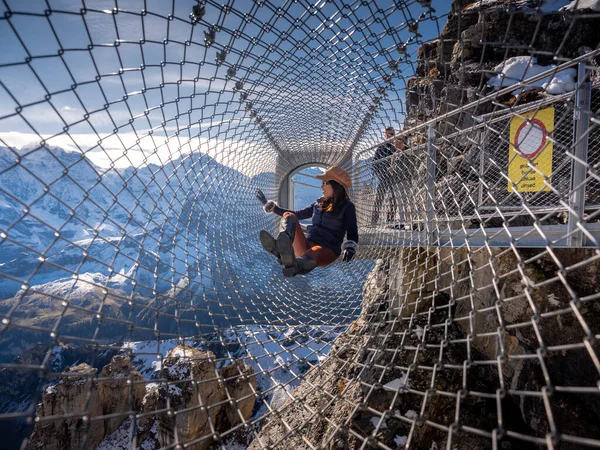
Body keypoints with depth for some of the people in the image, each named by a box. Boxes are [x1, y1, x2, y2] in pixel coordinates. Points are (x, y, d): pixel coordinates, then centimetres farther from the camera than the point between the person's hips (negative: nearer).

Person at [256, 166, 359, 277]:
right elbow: (297, 214, 24)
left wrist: (350, 248, -29)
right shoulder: (319, 203, 18)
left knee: (313, 254, -41)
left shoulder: (347, 207, 3)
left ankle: (295, 265, -78)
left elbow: (352, 234, -6)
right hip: (306, 246, 5)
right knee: (289, 216, -17)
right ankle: (281, 247, -50)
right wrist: (270, 206, 23)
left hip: (327, 251, -5)